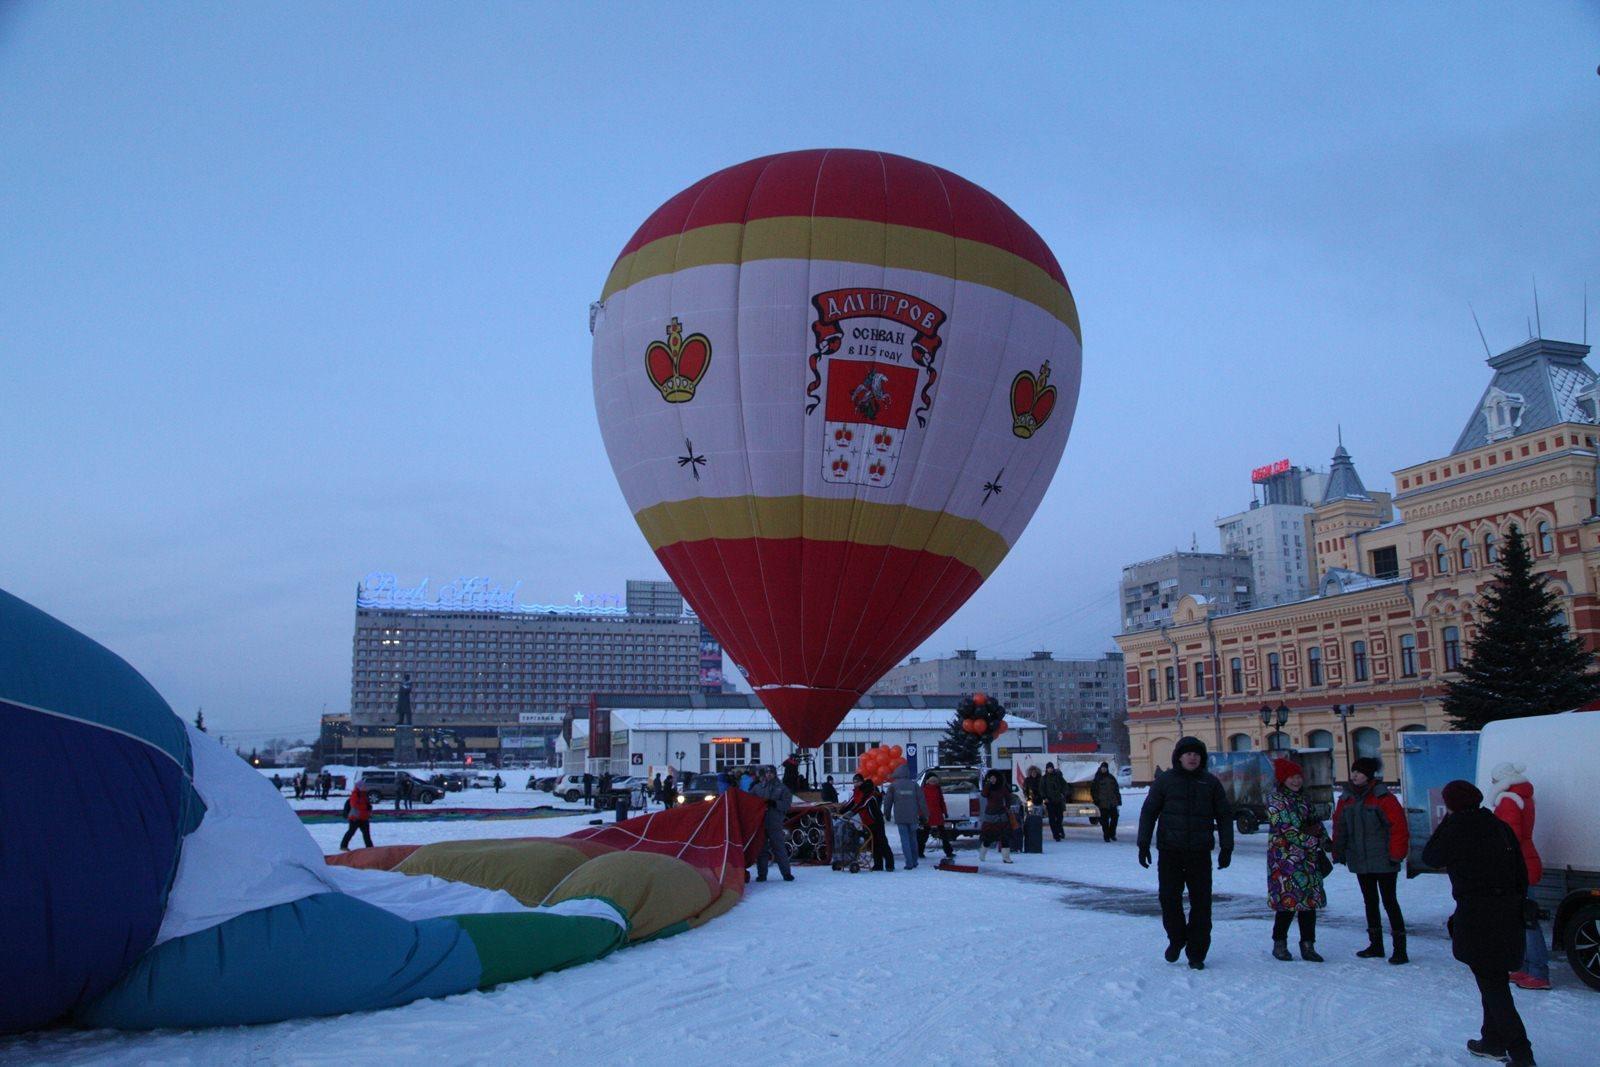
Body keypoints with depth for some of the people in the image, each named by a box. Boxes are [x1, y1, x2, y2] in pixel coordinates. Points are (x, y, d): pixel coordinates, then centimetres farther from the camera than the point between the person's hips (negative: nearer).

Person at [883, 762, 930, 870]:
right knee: (913, 839, 16)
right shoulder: (914, 785, 2)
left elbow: (887, 801, 3)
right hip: (913, 818, 2)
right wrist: (924, 816, 10)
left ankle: (909, 863, -6)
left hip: (900, 818, -2)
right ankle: (914, 862, 20)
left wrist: (887, 814, 18)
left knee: (905, 840, 1)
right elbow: (922, 801, 3)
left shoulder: (893, 786, -2)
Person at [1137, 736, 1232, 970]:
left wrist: (1226, 847, 4)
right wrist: (1144, 844, -1)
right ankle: (1176, 939, 24)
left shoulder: (1210, 782, 6)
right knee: (1169, 898, -1)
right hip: (1170, 852, -1)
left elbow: (1224, 815, 11)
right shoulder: (1164, 780, 2)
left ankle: (1196, 953, 12)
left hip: (1200, 853, 1)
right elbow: (1148, 812, 4)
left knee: (1201, 902, 2)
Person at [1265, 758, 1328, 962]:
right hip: (1285, 857, -6)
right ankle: (1279, 944, 8)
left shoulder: (1304, 798, 16)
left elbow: (1316, 822, 19)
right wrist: (1314, 841, -13)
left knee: (1310, 900, 4)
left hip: (1308, 857, 6)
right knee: (1288, 899, -7)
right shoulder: (1275, 799, -5)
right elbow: (1285, 829, -13)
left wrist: (1322, 839, -1)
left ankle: (1308, 946, 12)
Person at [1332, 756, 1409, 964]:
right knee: (1370, 902, 15)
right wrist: (1339, 853, 10)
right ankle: (1375, 945, 25)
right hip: (1360, 862, 7)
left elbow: (1398, 827, -15)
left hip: (1383, 862, -7)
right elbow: (1340, 828, 13)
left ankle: (1400, 949, 3)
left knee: (1389, 902, -4)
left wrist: (1396, 855, -16)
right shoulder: (1346, 800, 6)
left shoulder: (1383, 798, -14)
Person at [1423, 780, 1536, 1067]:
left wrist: (1443, 825, 5)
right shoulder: (1499, 826, 6)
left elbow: (1430, 857, 2)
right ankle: (1493, 1042, 29)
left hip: (1476, 916, -7)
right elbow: (1521, 873, 10)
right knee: (1495, 981, 18)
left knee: (1492, 985, -1)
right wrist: (1515, 903, 18)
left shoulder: (1456, 828, -12)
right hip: (1507, 913, 7)